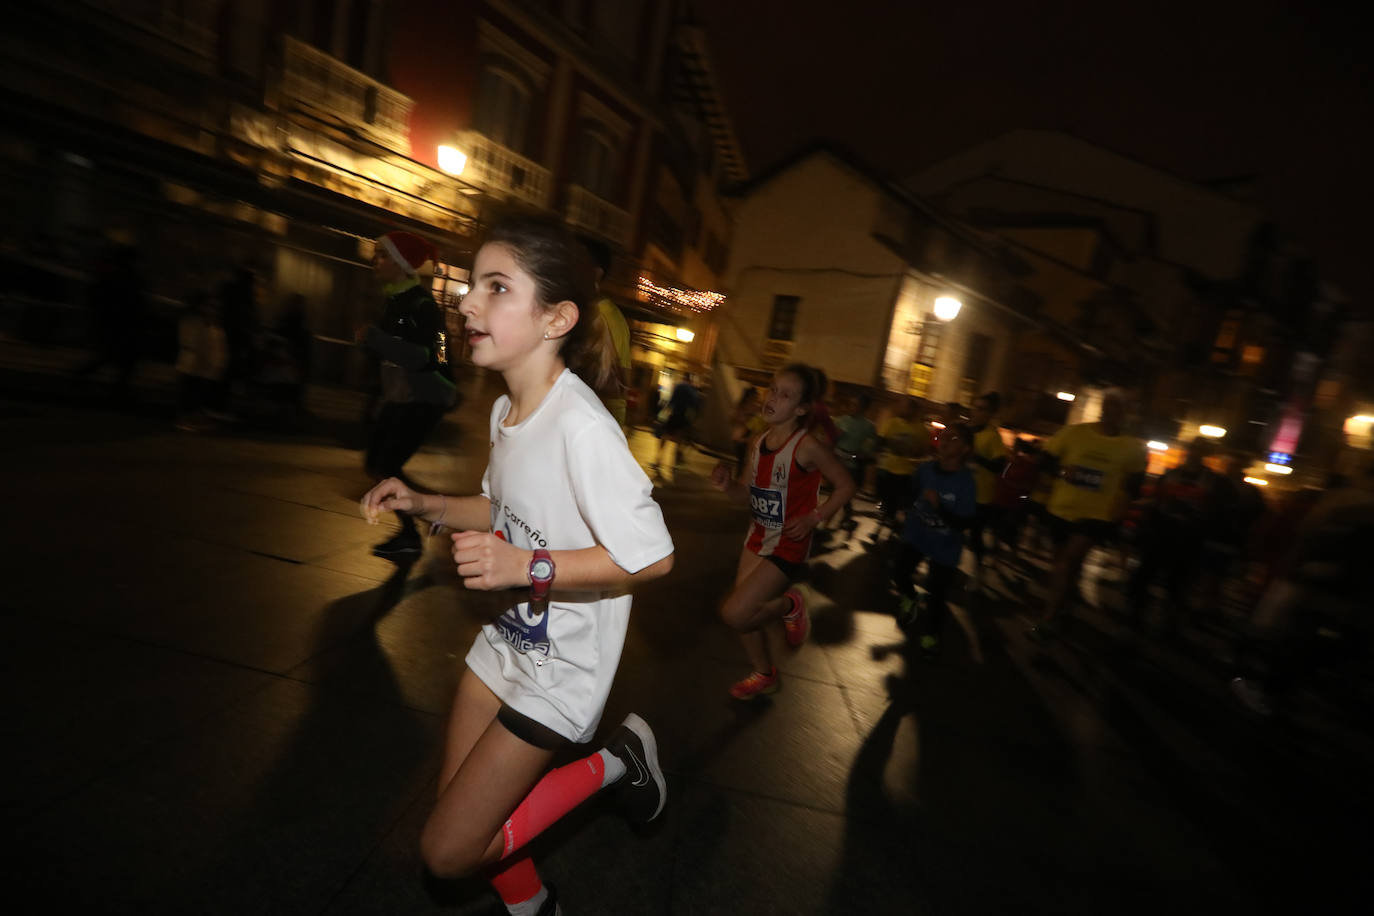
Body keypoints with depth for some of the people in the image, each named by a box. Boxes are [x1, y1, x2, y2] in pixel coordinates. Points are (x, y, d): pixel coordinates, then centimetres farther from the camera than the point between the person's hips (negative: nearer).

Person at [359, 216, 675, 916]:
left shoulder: (582, 427, -29)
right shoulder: (506, 410, -1)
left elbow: (651, 557, -27)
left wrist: (529, 566, -30)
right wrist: (425, 505, -1)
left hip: (563, 667, -8)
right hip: (511, 638, 8)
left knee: (447, 851, 2)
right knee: (457, 803, 22)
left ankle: (613, 763, 15)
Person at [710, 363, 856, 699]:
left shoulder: (807, 446, -21)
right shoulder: (758, 443, -1)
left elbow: (845, 486, -11)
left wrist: (812, 518, -18)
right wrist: (726, 483, -13)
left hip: (787, 546, -7)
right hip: (758, 537, 7)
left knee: (734, 613, -13)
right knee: (744, 612, 16)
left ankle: (789, 606, 16)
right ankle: (764, 675, 42)